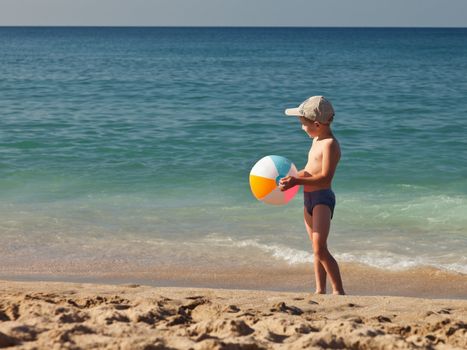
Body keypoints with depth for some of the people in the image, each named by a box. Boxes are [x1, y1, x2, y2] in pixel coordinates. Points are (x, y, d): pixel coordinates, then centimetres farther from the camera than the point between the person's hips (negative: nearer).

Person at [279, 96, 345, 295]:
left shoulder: (330, 144, -16)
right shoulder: (317, 140, 14)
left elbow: (325, 178, -24)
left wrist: (297, 181, -30)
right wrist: (291, 177, 13)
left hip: (323, 198, -10)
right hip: (309, 198, 10)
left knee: (319, 249, -17)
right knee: (317, 249, 15)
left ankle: (338, 290, -14)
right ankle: (320, 290, 23)